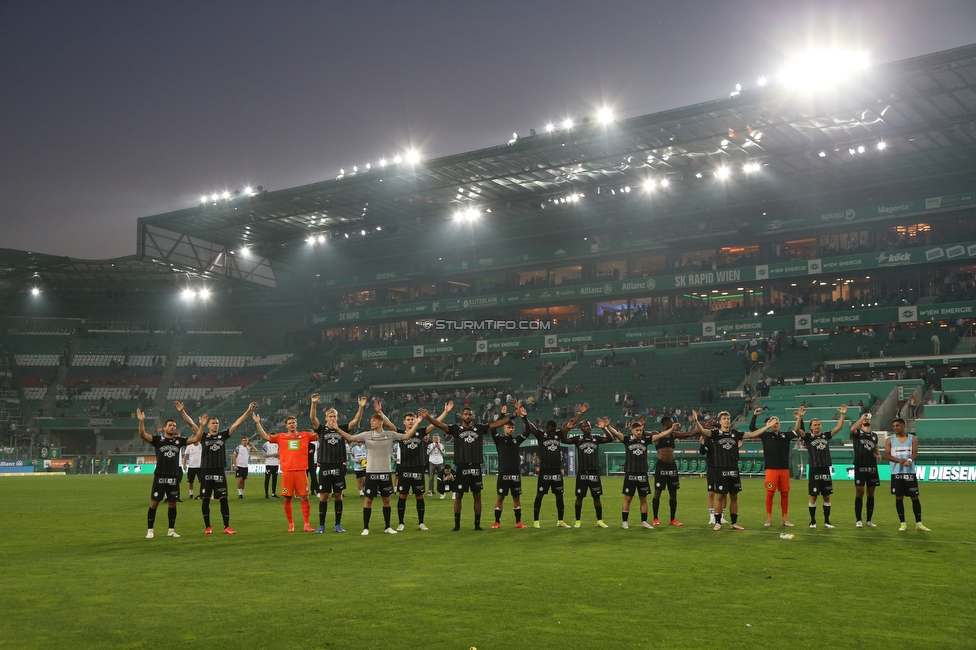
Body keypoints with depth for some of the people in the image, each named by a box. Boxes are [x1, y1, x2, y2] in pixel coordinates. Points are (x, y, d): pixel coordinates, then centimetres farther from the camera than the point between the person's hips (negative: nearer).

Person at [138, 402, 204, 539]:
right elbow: (143, 435, -16)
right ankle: (150, 530, 9)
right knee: (154, 503, 0)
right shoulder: (158, 439, -1)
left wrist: (202, 426, -13)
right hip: (160, 477, -2)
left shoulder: (179, 440, 5)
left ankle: (171, 530, 18)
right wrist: (141, 421, -31)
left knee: (172, 504, 8)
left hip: (174, 477, 3)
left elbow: (196, 438, 1)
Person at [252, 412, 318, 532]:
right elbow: (265, 436, 6)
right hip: (287, 472, 0)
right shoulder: (281, 437, 9)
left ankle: (306, 524, 5)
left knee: (305, 497, -1)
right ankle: (290, 524, 18)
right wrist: (258, 423, -1)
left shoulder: (305, 435, 8)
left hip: (301, 471, 0)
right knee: (287, 498, 4)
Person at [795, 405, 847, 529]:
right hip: (814, 470, -4)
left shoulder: (826, 436, 9)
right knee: (813, 497, 1)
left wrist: (843, 414, -6)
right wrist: (800, 417, -32)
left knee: (827, 496, 8)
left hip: (826, 470, 4)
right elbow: (798, 430, -19)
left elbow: (839, 427, 5)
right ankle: (813, 521, 11)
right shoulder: (808, 437, -1)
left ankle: (827, 521, 16)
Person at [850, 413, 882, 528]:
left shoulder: (874, 435, 16)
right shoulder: (857, 432, 0)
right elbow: (852, 429, -24)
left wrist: (878, 455, 6)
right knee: (859, 493, -5)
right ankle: (858, 520, 1)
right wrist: (862, 417, -20)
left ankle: (869, 520, 15)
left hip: (872, 468, 5)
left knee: (871, 494, 7)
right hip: (860, 467, -5)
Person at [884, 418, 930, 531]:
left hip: (910, 472, 0)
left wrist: (909, 460, -28)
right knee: (899, 498, 3)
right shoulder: (890, 440, 6)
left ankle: (919, 524, 10)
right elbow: (887, 455, -3)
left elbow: (915, 453, -7)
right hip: (896, 473, 1)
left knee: (915, 497, 2)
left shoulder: (913, 439, 5)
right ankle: (903, 523, 11)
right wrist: (899, 460, -20)